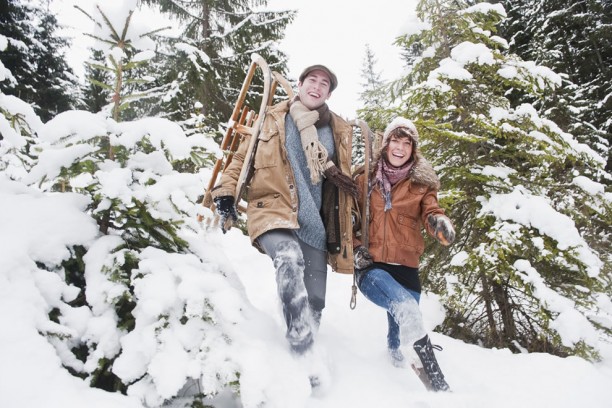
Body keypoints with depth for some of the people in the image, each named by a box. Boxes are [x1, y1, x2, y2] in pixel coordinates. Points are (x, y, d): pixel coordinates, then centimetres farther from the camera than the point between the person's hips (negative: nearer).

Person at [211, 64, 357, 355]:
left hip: (314, 223, 4)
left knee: (315, 302, 2)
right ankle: (300, 348, -33)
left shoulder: (340, 131, 15)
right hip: (272, 211, -4)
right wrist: (225, 192, -1)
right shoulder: (272, 119, 8)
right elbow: (242, 156, 12)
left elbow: (343, 184, 21)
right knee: (290, 258, -35)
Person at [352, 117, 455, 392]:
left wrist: (439, 222, -29)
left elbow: (431, 213, -5)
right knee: (407, 311, -30)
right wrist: (355, 247, -4)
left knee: (400, 336, 8)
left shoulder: (422, 184, 9)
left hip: (405, 269, 3)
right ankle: (437, 383, -27)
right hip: (371, 268, -2)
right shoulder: (366, 179, 7)